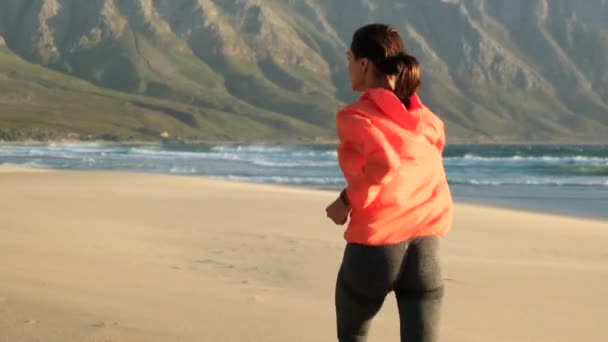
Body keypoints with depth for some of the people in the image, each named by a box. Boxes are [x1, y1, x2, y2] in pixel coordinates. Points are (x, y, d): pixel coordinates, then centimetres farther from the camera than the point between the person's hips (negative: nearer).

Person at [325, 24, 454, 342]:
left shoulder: (354, 116, -7)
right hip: (426, 247, 4)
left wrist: (347, 200, -9)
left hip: (374, 246, -4)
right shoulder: (427, 120, 11)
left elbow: (385, 162, -23)